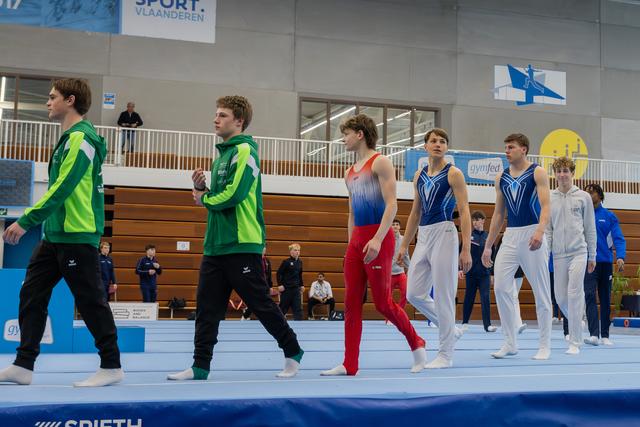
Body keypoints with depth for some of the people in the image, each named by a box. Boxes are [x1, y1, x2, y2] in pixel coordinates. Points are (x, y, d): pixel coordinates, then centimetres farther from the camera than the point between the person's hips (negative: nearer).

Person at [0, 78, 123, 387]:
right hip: (55, 234, 10)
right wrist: (33, 221, 17)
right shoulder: (71, 137, 17)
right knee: (31, 295, 9)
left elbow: (62, 188, -21)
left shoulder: (80, 137, -14)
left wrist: (25, 221, -19)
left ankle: (111, 366, 6)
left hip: (76, 235, -10)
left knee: (90, 301, -3)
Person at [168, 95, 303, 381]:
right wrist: (201, 188, 1)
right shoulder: (222, 154, 18)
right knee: (207, 308, 5)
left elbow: (234, 195, -21)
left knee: (260, 304, 0)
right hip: (215, 244, 9)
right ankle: (200, 367, 9)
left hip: (242, 244, -9)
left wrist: (203, 199, -5)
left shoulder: (244, 151, -10)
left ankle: (293, 352, 16)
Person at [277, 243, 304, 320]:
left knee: (298, 307, -1)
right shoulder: (286, 262, -10)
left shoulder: (300, 262, 7)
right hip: (286, 288, -5)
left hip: (296, 288, 5)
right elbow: (279, 273, -8)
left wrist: (301, 285, 15)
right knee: (283, 307, 5)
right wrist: (280, 285, -12)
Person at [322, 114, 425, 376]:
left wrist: (377, 239, -23)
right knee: (351, 303, 2)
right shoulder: (350, 173, 18)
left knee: (382, 302, -3)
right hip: (356, 239, 8)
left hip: (378, 238, -8)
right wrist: (350, 246, 17)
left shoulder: (379, 162, -5)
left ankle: (417, 346, 19)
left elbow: (391, 205, -14)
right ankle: (349, 365, 5)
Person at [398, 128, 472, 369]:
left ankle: (445, 355, 7)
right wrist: (404, 245, 17)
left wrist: (466, 249, -16)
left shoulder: (453, 174, -4)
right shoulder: (419, 175, 14)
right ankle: (451, 329, 26)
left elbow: (464, 212, -9)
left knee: (443, 296, -4)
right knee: (414, 294, 6)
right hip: (423, 236, 7)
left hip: (444, 234, -7)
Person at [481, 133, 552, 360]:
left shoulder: (537, 173, -2)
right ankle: (510, 343, 6)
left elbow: (545, 206, -12)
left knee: (541, 291, 0)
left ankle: (545, 346, 10)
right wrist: (488, 246, 14)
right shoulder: (501, 178, 13)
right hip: (510, 236, 5)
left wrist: (540, 231, -31)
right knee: (501, 288, -4)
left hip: (532, 235, -5)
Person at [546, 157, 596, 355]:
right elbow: (547, 229, 8)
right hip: (559, 254, 3)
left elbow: (590, 228, 6)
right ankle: (576, 325, 33)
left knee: (574, 295, -10)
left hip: (578, 253, -3)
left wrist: (592, 257, 6)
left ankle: (575, 342, -5)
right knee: (561, 297, 6)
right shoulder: (549, 199, 7)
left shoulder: (583, 197, 3)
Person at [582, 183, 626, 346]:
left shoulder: (609, 216, 3)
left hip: (606, 263, 1)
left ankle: (605, 335, 17)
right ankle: (594, 334, -20)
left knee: (605, 300, 8)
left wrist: (620, 257, -18)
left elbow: (618, 238, -2)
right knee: (590, 296, -14)